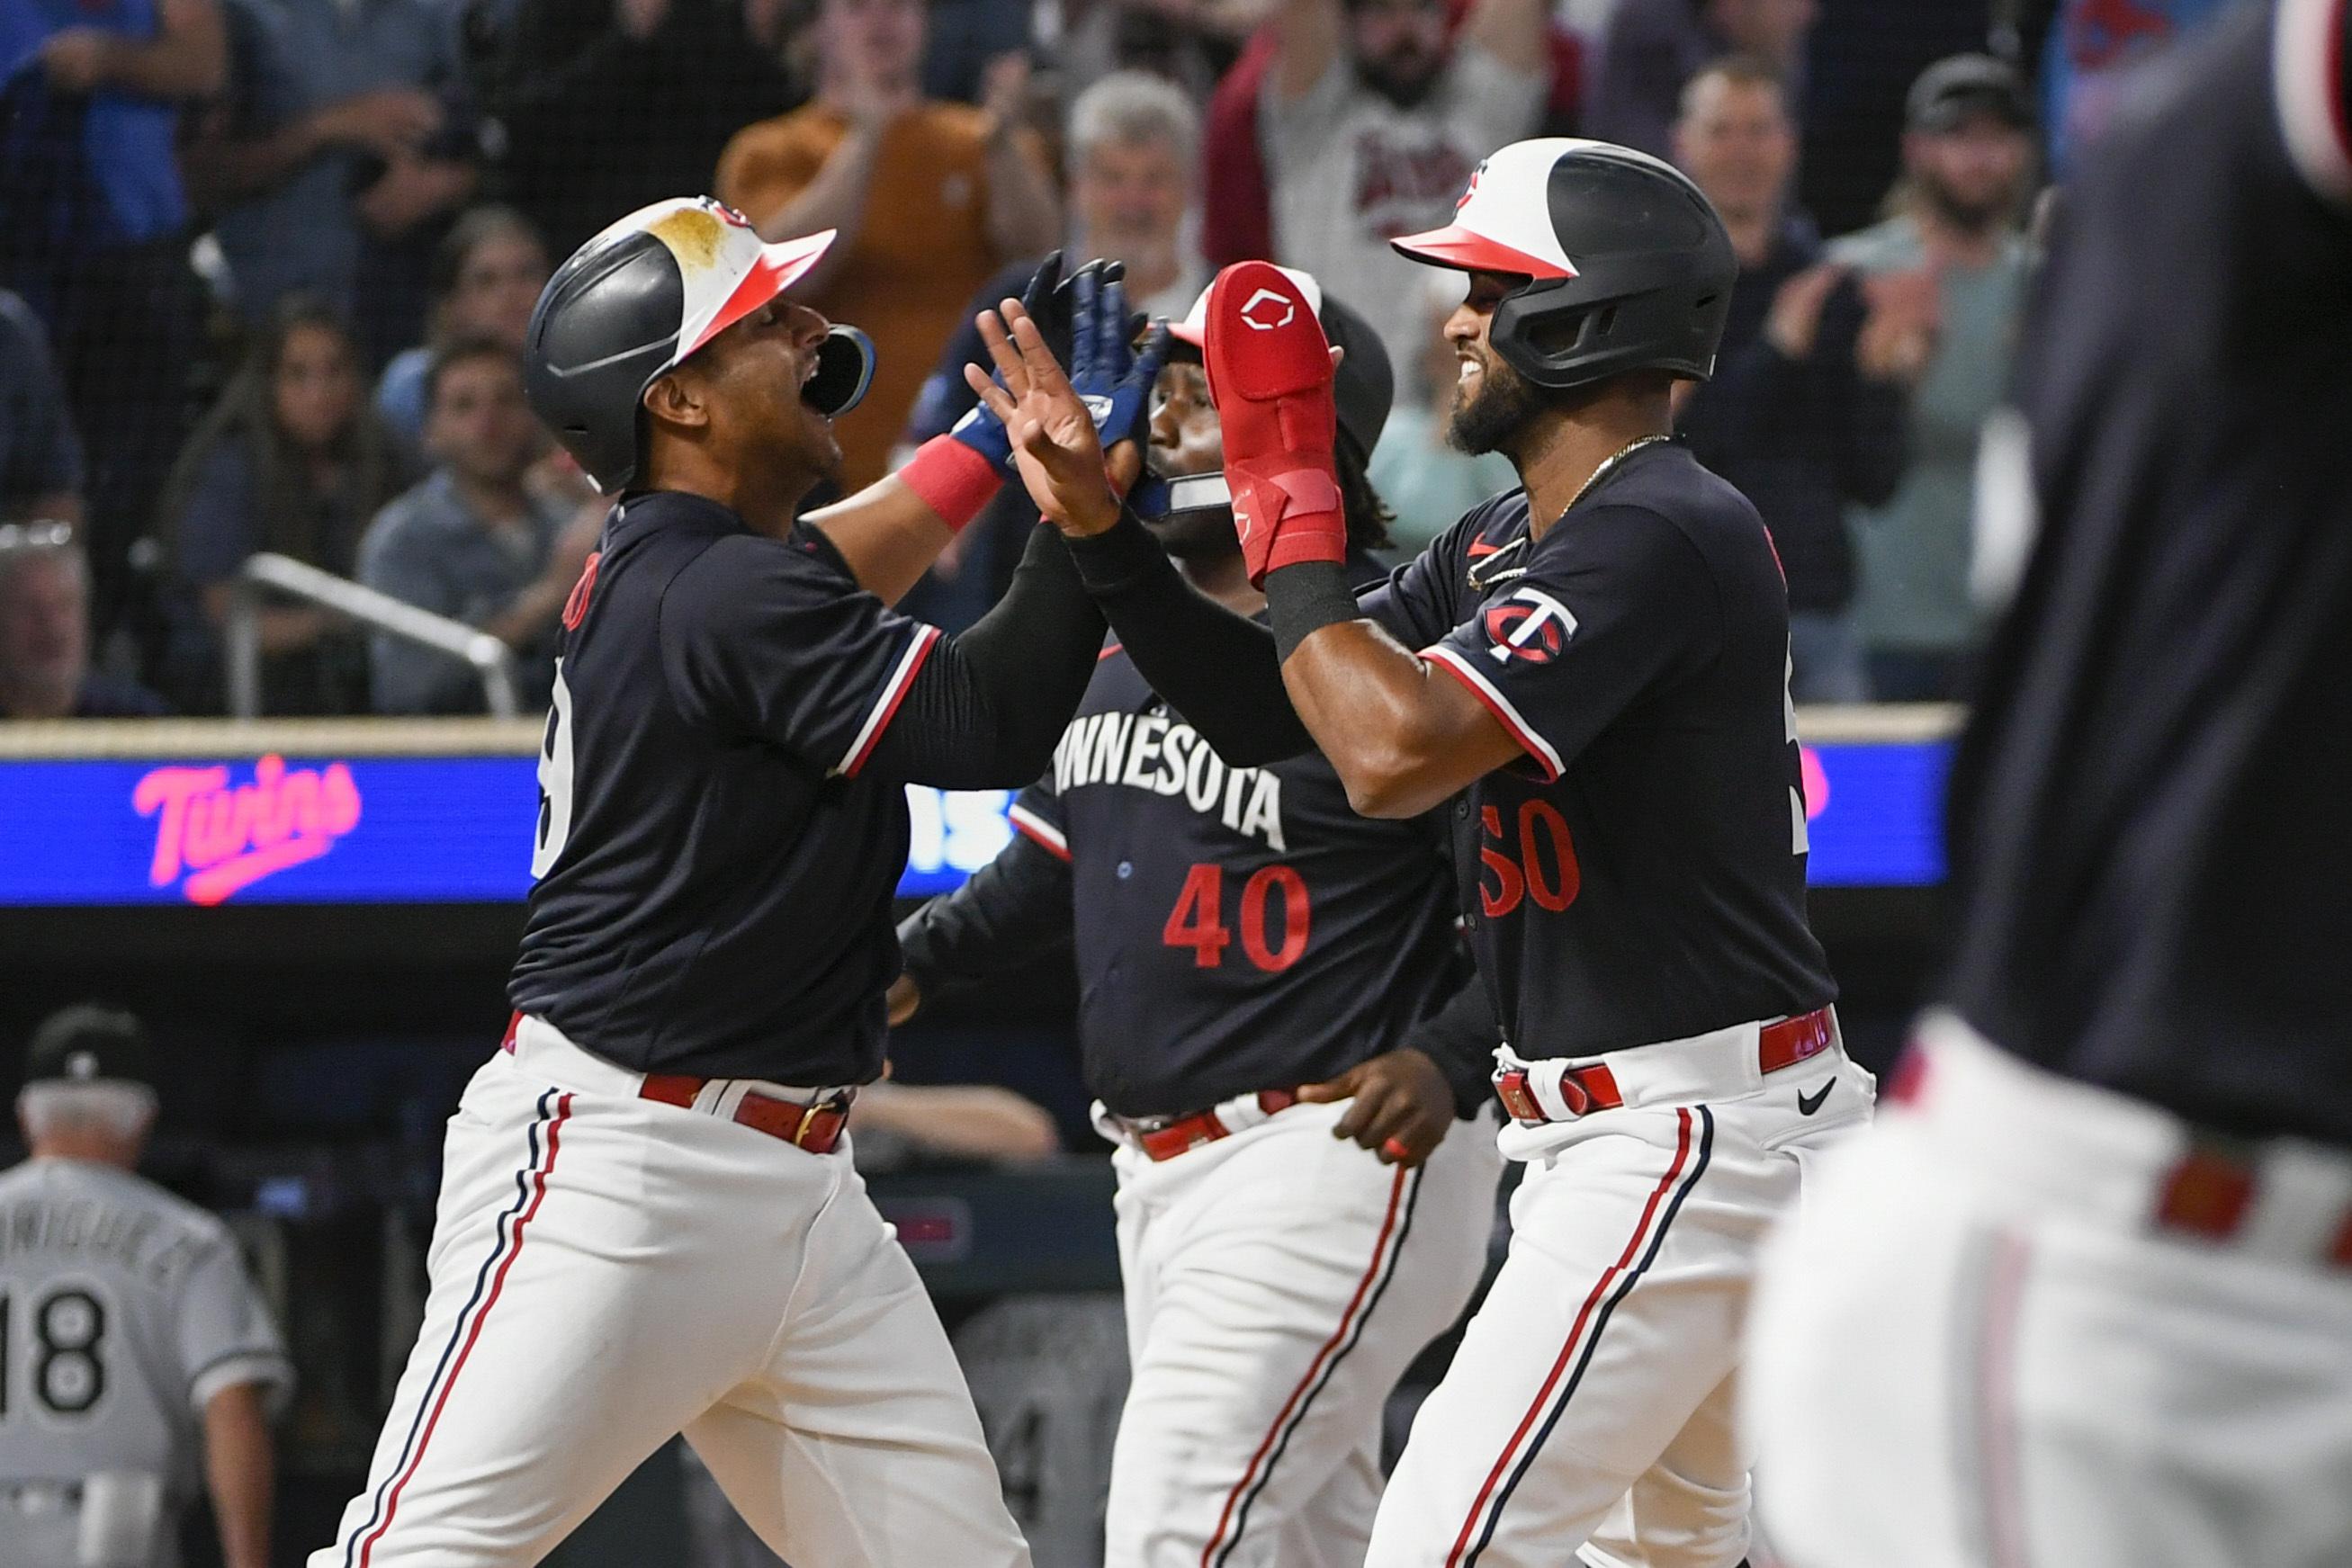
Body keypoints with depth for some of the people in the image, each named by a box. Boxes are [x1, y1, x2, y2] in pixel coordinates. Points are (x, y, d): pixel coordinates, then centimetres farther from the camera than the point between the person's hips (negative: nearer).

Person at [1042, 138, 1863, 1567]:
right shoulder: (1499, 547, 13)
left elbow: (1394, 751, -30)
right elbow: (1262, 708, 12)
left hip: (1689, 1142, -11)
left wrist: (1285, 491, -19)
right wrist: (1102, 528, 0)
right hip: (1617, 1132, 11)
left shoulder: (1669, 536, -19)